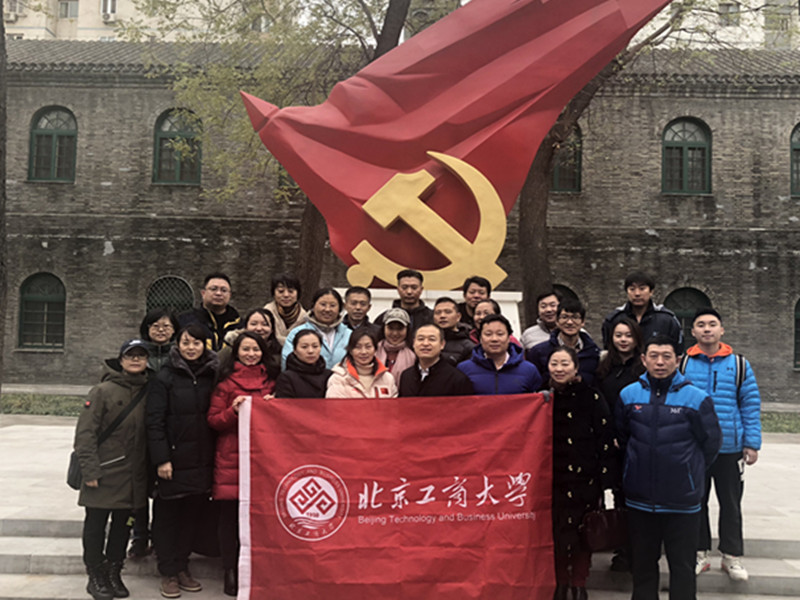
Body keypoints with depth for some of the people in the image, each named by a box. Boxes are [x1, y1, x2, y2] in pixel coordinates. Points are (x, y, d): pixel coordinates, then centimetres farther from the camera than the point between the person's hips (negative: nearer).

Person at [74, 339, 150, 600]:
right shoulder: (104, 391, -8)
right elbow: (85, 432, -10)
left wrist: (151, 468, 6)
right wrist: (90, 470, -14)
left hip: (133, 476, 5)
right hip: (104, 473, -4)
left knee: (123, 524, 14)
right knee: (96, 525, 6)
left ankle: (114, 574, 28)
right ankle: (96, 577, 21)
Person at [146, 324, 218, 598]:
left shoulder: (211, 376, 8)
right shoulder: (165, 378, -4)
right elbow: (155, 421, -9)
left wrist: (214, 457, 4)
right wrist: (161, 459, -14)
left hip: (201, 461, 4)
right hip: (173, 460, -4)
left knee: (192, 514, 12)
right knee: (167, 516, 6)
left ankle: (182, 567, 27)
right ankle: (168, 573, 19)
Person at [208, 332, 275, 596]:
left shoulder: (270, 381, 14)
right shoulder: (226, 382, 4)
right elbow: (213, 420, 2)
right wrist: (234, 411, -15)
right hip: (231, 458, -2)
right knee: (230, 514, 1)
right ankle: (230, 572, 13)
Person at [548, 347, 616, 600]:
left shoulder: (590, 397, -6)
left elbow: (606, 439, -6)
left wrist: (606, 479, -10)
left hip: (585, 478, -2)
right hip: (553, 479, 2)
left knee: (583, 532, 7)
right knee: (557, 531, 6)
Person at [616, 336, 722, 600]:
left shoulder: (696, 397, -8)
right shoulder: (629, 395, 0)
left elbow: (711, 442, 2)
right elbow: (620, 437, 14)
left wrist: (691, 471, 6)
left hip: (682, 501, -2)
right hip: (639, 498, 3)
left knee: (682, 565, 10)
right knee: (643, 562, 17)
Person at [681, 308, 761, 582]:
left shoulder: (739, 364, 1)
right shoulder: (682, 364, -1)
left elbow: (751, 405, 3)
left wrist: (752, 443, -2)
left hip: (730, 447, 0)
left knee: (730, 503, 11)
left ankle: (732, 556, 25)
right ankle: (700, 553, 25)